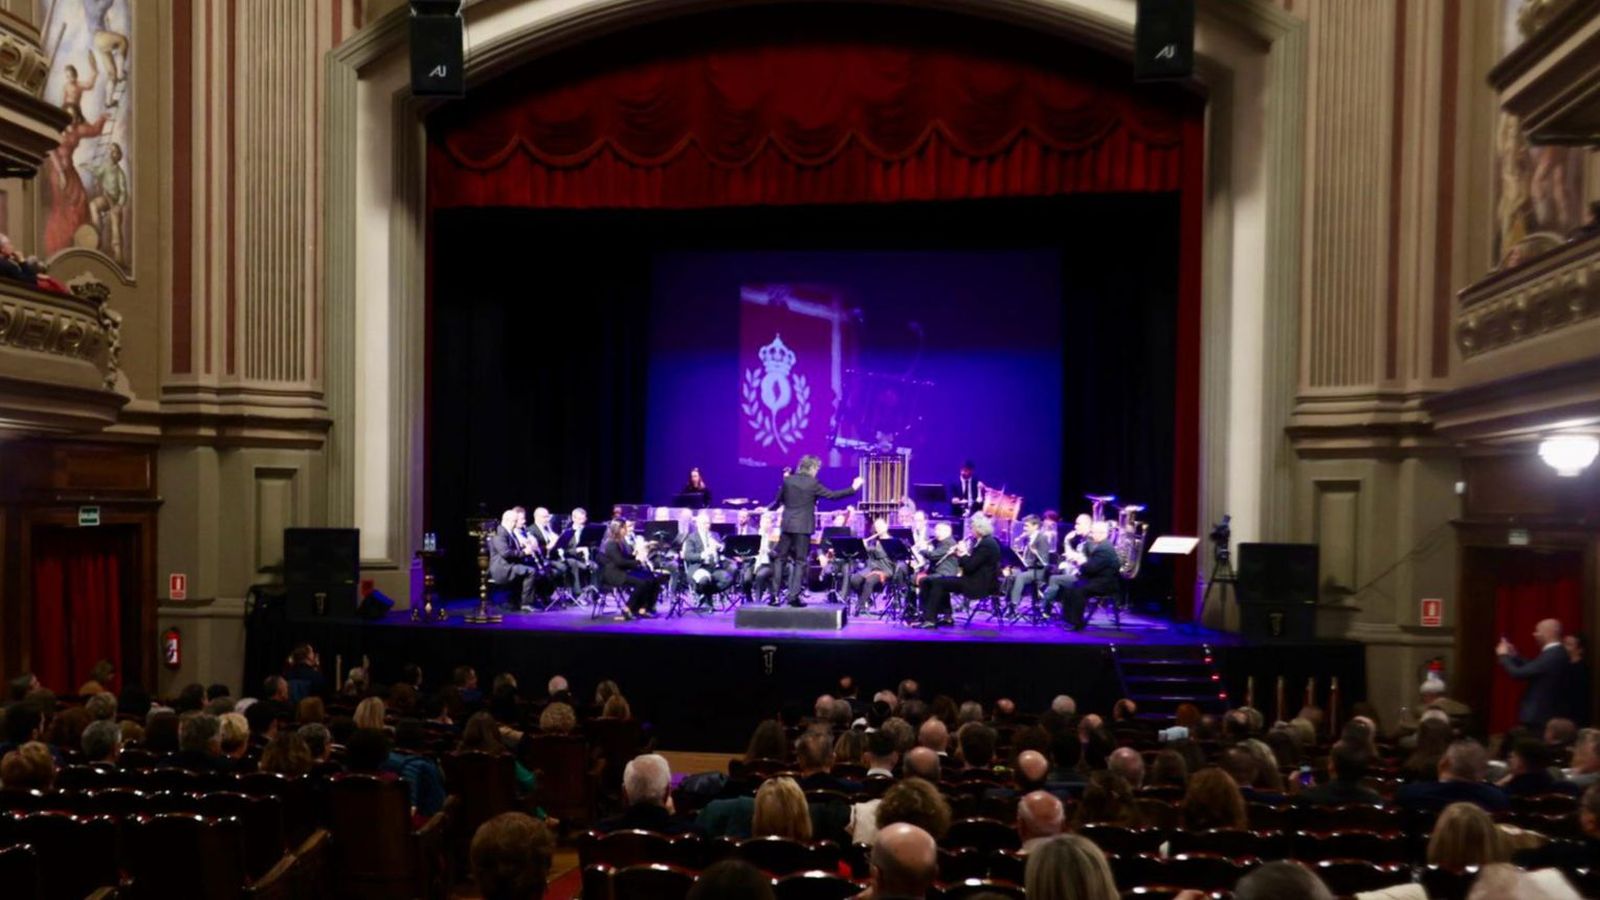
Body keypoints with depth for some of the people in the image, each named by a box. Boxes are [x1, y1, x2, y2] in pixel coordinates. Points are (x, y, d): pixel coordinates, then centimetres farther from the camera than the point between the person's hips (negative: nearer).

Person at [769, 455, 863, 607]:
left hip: (787, 524, 4)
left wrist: (768, 509, 34)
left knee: (780, 559, 11)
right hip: (803, 526, -4)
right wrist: (853, 488, 1)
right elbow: (832, 495, -6)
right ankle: (793, 595, -4)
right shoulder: (813, 484, -9)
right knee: (800, 561, 1)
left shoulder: (788, 480, 3)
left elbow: (779, 500, 13)